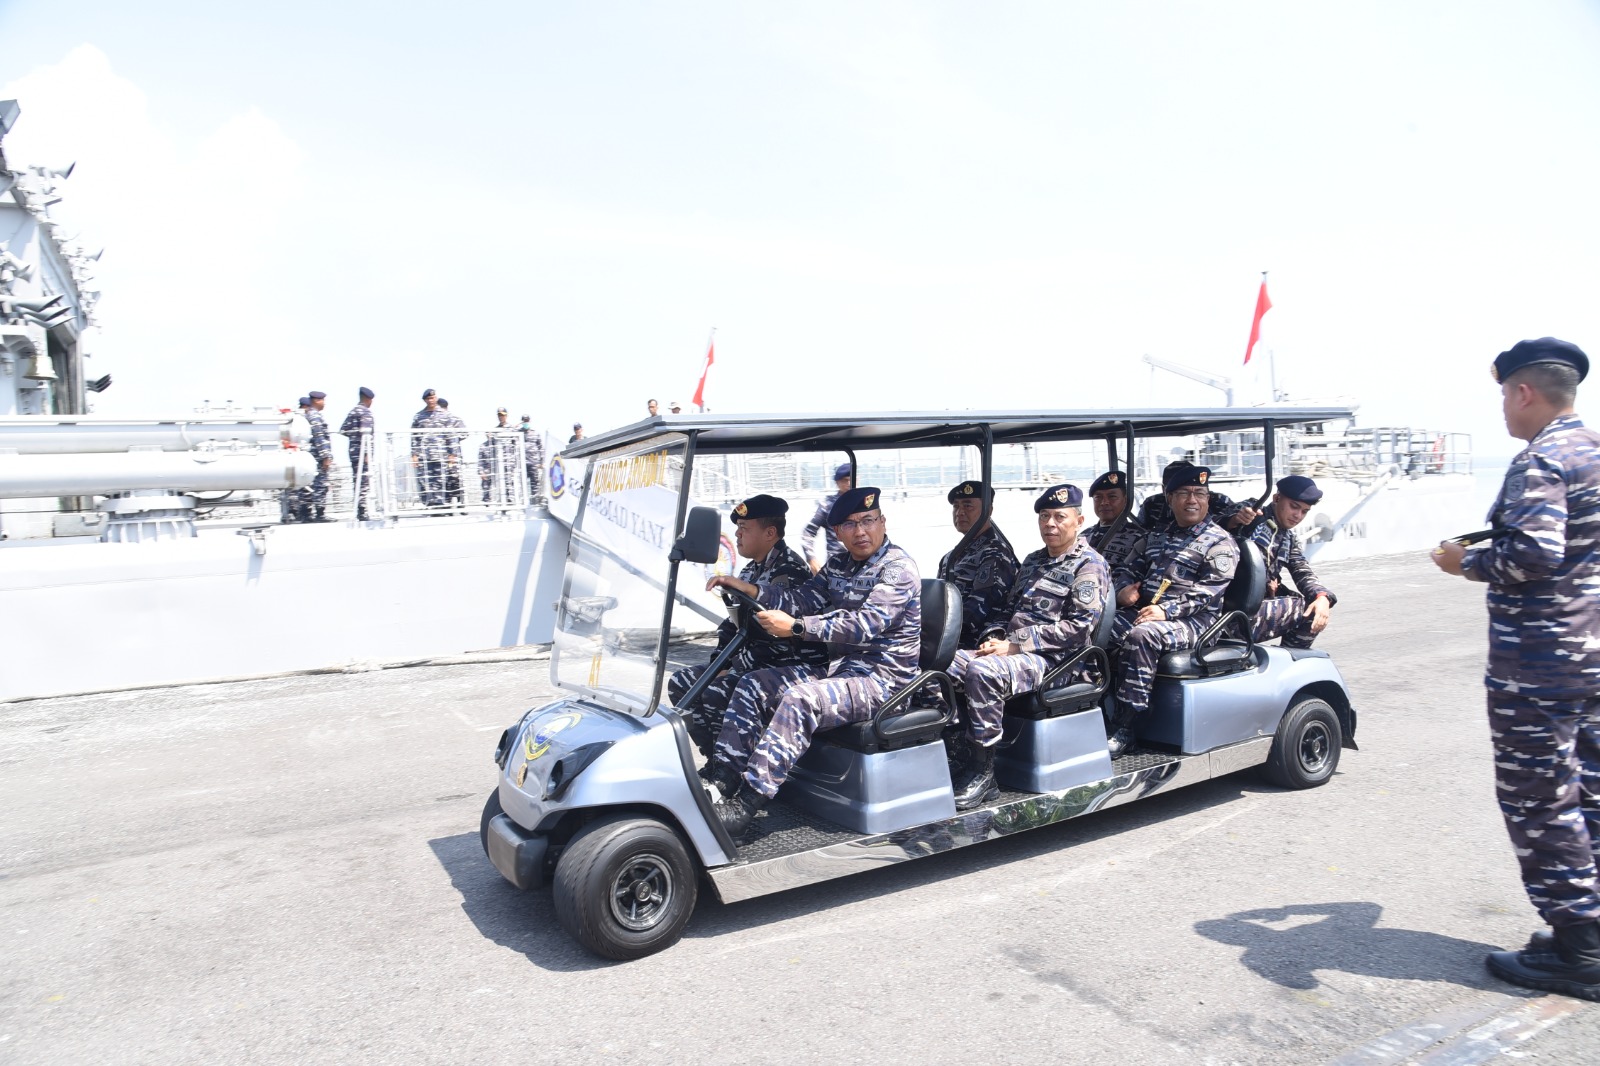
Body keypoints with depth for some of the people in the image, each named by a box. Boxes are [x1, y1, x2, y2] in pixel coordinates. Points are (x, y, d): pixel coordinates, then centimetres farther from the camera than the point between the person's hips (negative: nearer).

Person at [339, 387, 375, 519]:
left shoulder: (353, 411, 17)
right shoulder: (366, 411, -8)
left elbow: (343, 430, 16)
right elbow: (366, 433, -17)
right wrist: (368, 453, -19)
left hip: (353, 451, 8)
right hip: (362, 452, -8)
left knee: (358, 482, 10)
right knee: (364, 483, -9)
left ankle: (359, 513, 12)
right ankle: (362, 514, -12)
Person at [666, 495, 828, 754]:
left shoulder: (789, 570, -19)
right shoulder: (751, 570, 11)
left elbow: (779, 639, -25)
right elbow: (734, 622, 15)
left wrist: (733, 670, -18)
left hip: (791, 665, -10)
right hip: (754, 661, 10)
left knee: (716, 694, -28)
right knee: (680, 682, 4)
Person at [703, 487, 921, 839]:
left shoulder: (897, 567, -13)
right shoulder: (838, 565, 14)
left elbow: (866, 625, -24)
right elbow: (803, 599, 8)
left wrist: (796, 626, -31)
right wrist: (748, 588, -7)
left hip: (881, 679, -9)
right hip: (839, 669, 9)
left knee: (799, 700, -31)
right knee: (752, 685, 0)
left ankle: (744, 809, -30)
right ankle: (721, 780, -3)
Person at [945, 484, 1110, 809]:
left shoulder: (1089, 565, -3)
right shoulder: (1033, 561, 22)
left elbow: (1079, 627, -13)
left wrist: (1015, 645, -17)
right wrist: (994, 637, 1)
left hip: (1052, 660, -8)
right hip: (1015, 653, 8)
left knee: (982, 670, -35)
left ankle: (983, 770, -24)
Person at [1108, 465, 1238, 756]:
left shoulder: (1220, 543, 1)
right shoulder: (1157, 535, 22)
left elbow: (1205, 592, -12)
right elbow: (1128, 568, 20)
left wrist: (1166, 610, -25)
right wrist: (1123, 588, -4)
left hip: (1193, 621, -6)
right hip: (1144, 610, 6)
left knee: (1141, 636, -35)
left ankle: (1123, 729, -31)